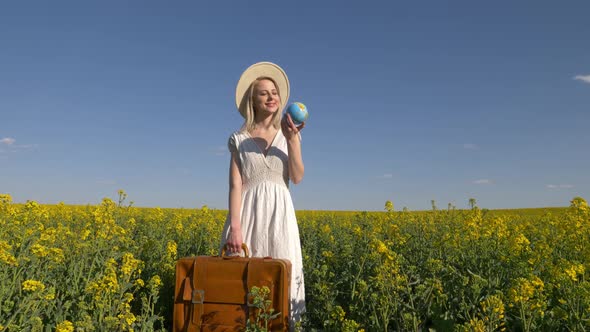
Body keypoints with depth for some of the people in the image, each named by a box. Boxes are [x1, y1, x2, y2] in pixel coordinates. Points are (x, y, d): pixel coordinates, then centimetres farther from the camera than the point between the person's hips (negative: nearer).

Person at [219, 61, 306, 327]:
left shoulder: (288, 135, 10)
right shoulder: (239, 139, 5)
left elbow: (297, 178, -1)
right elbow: (235, 184, -4)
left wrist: (292, 140, -13)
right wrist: (234, 227, -14)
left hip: (279, 212, 2)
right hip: (249, 211, -1)